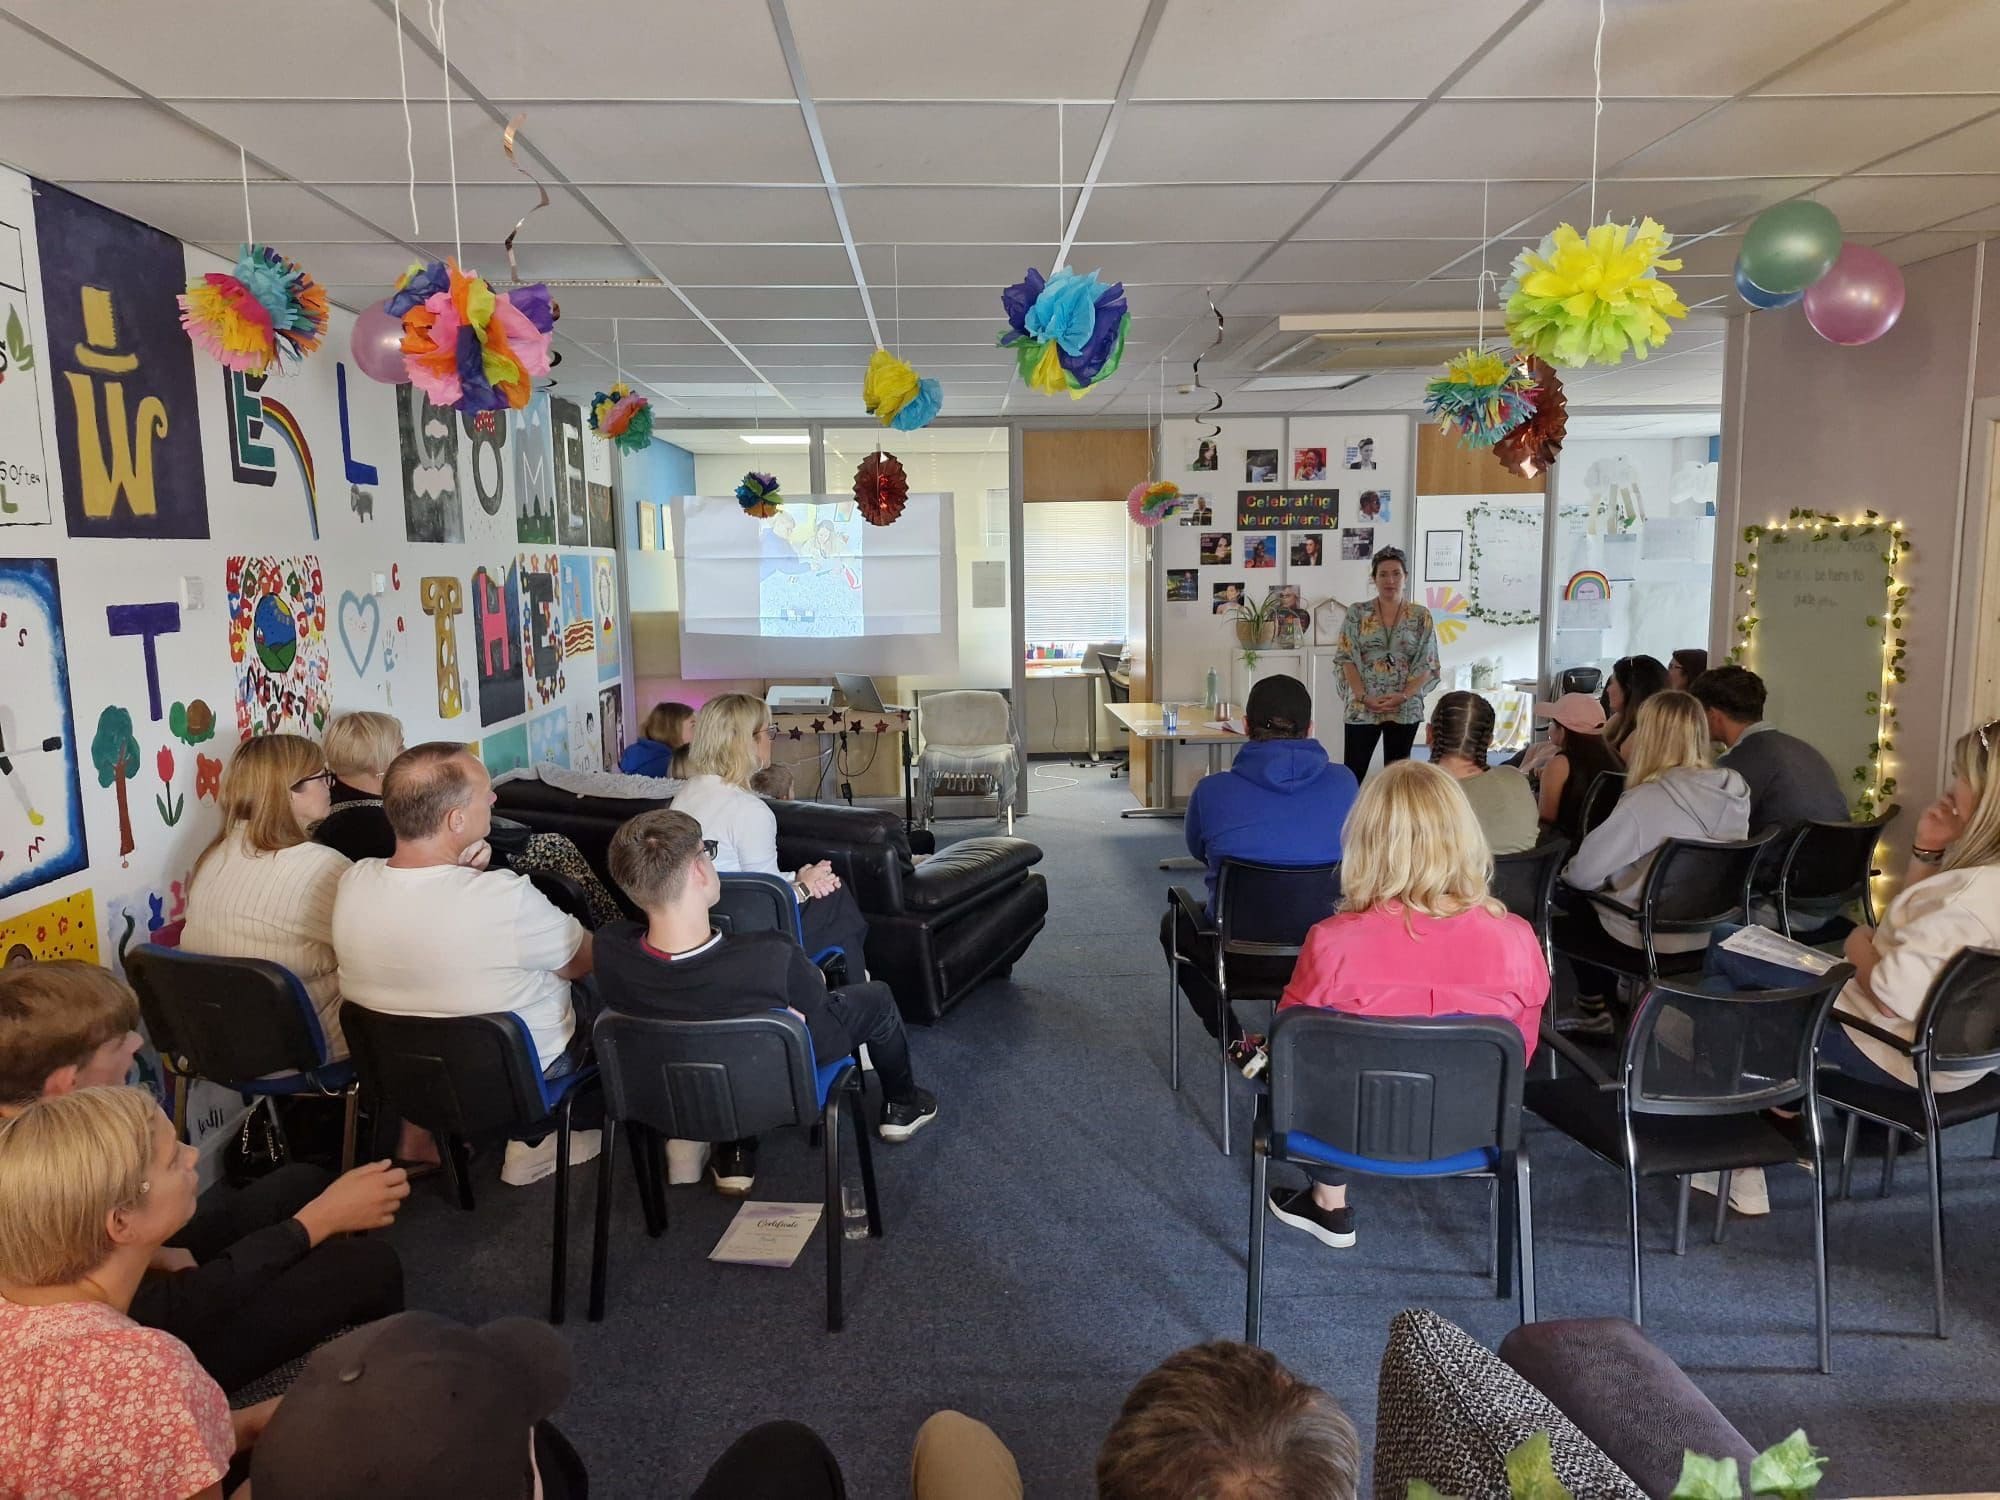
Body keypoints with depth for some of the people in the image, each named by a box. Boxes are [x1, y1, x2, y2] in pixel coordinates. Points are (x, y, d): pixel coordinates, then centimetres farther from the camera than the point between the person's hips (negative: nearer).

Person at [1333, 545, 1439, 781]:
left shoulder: (1421, 616, 3)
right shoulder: (1357, 613, 2)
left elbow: (1427, 665, 0)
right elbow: (1347, 659, -2)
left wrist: (1403, 696, -14)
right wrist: (1364, 697, -14)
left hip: (1405, 708, 1)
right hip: (1362, 707, -1)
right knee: (1353, 771, -3)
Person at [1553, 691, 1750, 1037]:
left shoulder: (1648, 800, -25)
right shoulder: (1733, 792, -3)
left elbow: (1585, 872, -22)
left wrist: (1565, 872, 2)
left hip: (1651, 940, -7)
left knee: (1556, 923, 17)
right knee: (1585, 903, 24)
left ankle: (1595, 1011, 32)